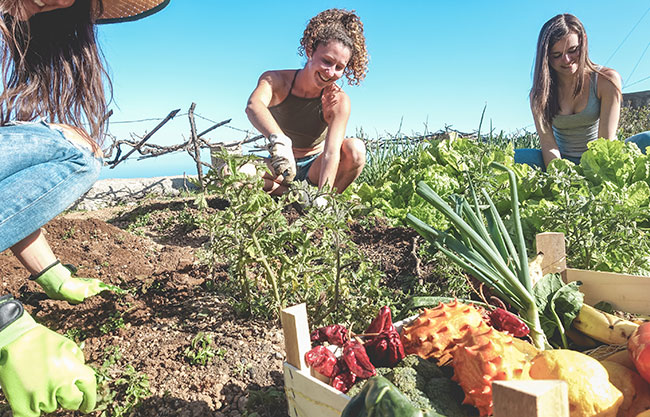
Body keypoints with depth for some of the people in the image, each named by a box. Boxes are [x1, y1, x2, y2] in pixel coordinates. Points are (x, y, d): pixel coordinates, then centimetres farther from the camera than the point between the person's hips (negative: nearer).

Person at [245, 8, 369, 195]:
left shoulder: (339, 101, -17)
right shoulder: (276, 80, -16)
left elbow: (332, 153, -28)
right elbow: (254, 105, -40)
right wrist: (279, 141, -62)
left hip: (315, 169, 0)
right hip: (281, 168, 0)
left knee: (355, 148, -29)